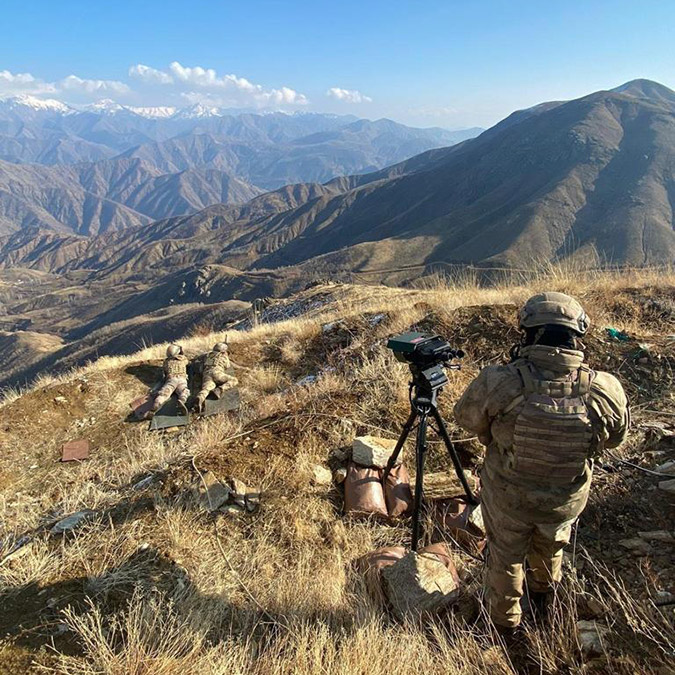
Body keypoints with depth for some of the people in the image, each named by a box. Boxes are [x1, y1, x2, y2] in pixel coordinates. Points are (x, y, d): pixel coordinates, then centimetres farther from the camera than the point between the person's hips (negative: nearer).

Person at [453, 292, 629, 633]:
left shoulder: (498, 383, -33)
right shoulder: (606, 391, -26)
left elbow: (465, 417, -12)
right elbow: (615, 438, -5)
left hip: (508, 496, -2)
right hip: (568, 500, 3)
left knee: (506, 556, 27)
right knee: (551, 547, 35)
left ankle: (504, 618, 52)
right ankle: (543, 594, 64)